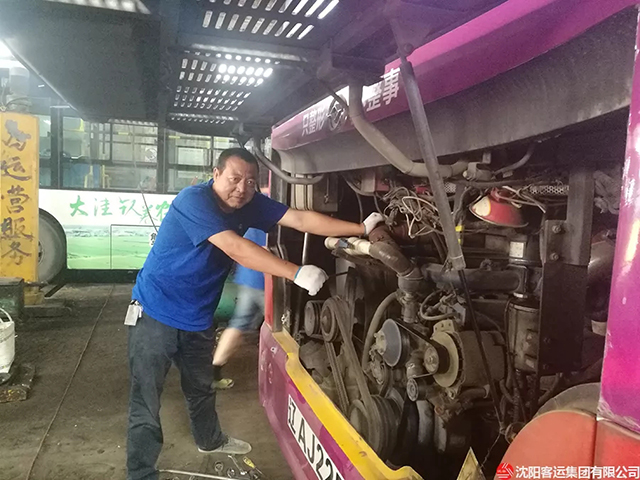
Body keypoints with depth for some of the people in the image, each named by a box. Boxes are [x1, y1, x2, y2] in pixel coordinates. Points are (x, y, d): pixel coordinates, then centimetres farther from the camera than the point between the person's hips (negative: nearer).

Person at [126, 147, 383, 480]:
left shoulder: (250, 205, -6)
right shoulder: (193, 200, -26)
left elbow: (301, 220, -10)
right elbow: (235, 248, -37)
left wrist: (361, 228, -14)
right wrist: (297, 273, -39)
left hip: (197, 317, 7)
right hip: (155, 313, -7)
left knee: (201, 388, 26)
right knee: (145, 403, 0)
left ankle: (210, 440, 50)